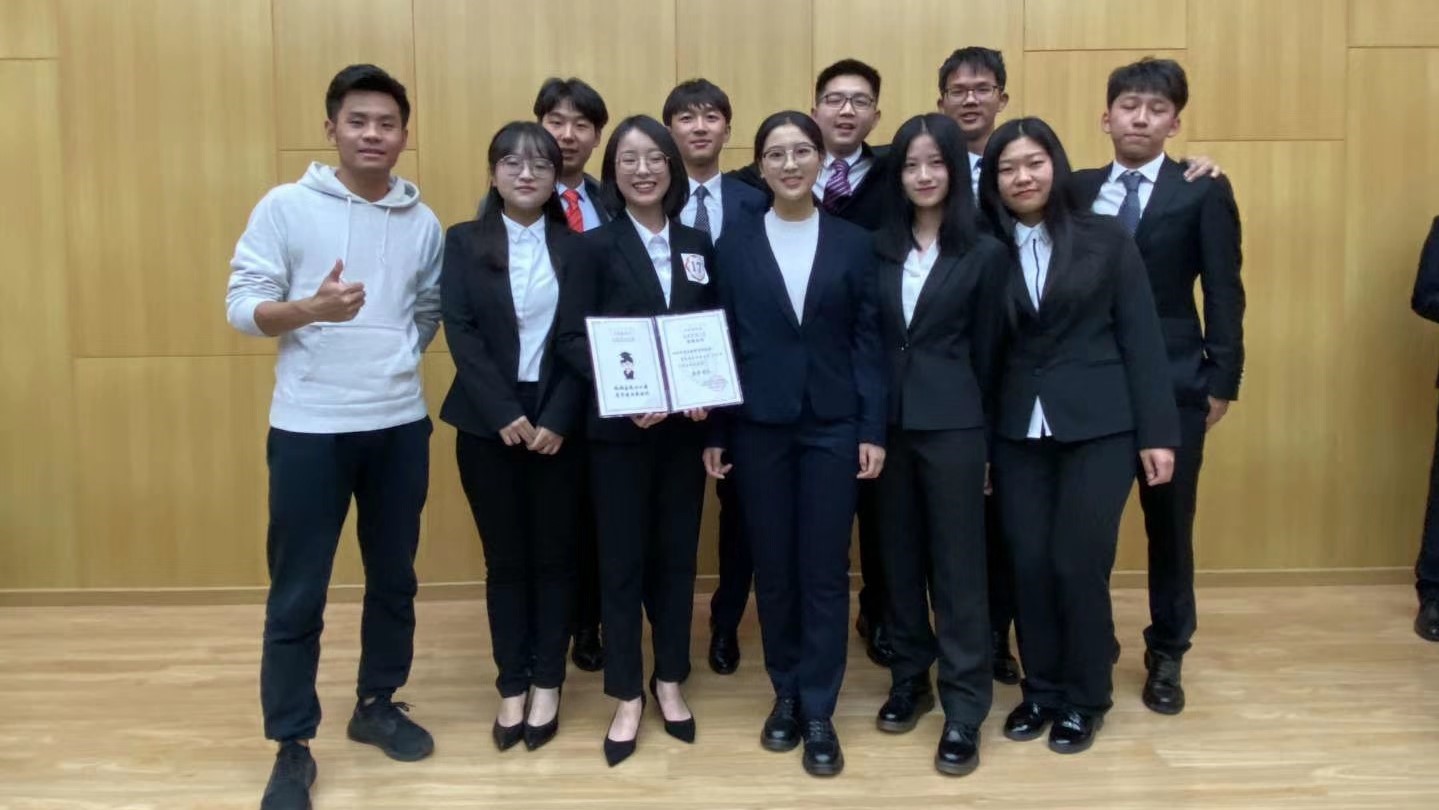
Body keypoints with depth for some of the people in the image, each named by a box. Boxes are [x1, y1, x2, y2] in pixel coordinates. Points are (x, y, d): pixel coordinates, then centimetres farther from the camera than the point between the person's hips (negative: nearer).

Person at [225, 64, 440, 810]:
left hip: (400, 425, 4)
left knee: (394, 577, 14)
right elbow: (241, 306, -8)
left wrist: (393, 356, 4)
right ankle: (292, 745, 17)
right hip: (309, 428, -4)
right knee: (297, 594, 3)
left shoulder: (422, 222, 7)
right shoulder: (285, 208, -4)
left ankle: (377, 704, 34)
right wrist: (309, 309, -24)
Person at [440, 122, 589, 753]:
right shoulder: (463, 243, 3)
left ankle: (547, 684, 21)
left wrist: (558, 419, -12)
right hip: (489, 424, 0)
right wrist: (507, 415, -14)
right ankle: (511, 687, 19)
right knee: (505, 558, 7)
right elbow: (460, 333, -6)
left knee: (555, 555, 7)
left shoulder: (577, 247, 4)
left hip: (559, 422, 0)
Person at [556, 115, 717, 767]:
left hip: (684, 426, 3)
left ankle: (669, 681, 27)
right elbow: (574, 339, -9)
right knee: (621, 559, 4)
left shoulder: (698, 246, 9)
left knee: (676, 554, 11)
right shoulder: (596, 246, -2)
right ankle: (626, 695, 17)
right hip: (618, 429, -3)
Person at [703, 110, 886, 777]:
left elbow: (868, 341, 2)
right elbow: (719, 342, 3)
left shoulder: (854, 243, 3)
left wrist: (874, 430, -4)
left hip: (833, 424, 0)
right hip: (758, 426, 1)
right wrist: (714, 433, 0)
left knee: (825, 569, 3)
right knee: (772, 567, 9)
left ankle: (819, 712, 14)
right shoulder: (735, 245, 4)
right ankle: (786, 694, 25)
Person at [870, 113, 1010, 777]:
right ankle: (909, 679, 28)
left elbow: (985, 350, 1)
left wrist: (981, 431, 2)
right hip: (887, 418, 3)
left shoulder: (985, 253, -1)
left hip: (951, 422, -3)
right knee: (899, 555, 12)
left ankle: (964, 709, 9)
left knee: (956, 561, 1)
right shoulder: (879, 247, 7)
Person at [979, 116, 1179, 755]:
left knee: (1078, 564, -1)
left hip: (1098, 426, -2)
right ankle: (1041, 690, 26)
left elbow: (1140, 339, -1)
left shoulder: (1106, 238, 0)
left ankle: (1085, 700, 19)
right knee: (1029, 566, 5)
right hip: (1017, 431, 2)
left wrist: (1157, 432, -5)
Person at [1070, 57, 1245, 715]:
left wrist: (1223, 381, -6)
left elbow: (1223, 292, -1)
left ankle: (1166, 657, 25)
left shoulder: (1204, 191, 1)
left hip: (1173, 383, -1)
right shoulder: (1078, 189, 7)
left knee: (1170, 523, 9)